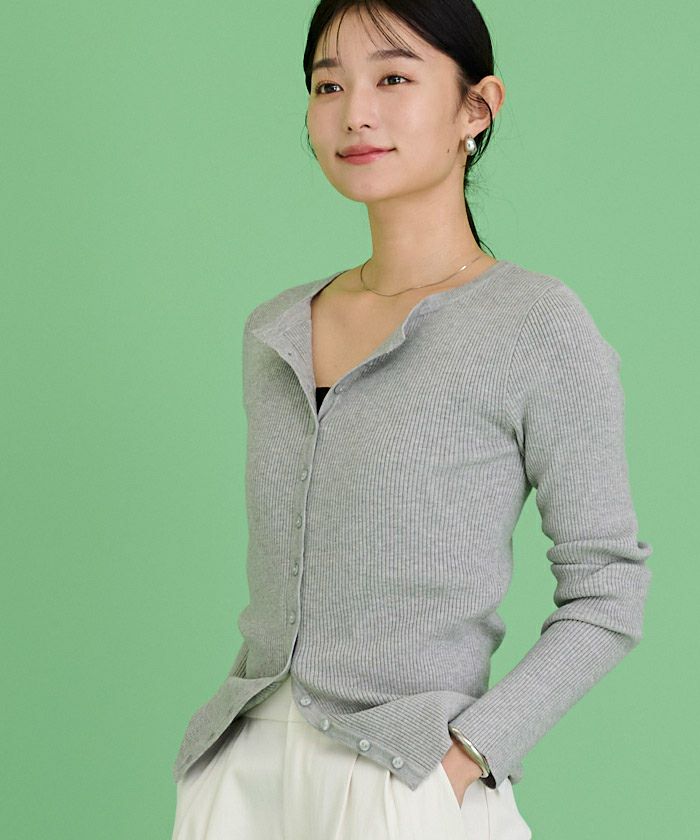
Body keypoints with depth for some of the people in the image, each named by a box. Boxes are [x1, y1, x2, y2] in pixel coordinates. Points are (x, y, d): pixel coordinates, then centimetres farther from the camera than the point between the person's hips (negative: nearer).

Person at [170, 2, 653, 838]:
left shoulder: (538, 327, -8)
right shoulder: (273, 332, 9)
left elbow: (605, 591, -6)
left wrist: (473, 749, -14)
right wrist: (250, 743, 9)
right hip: (244, 771, 5)